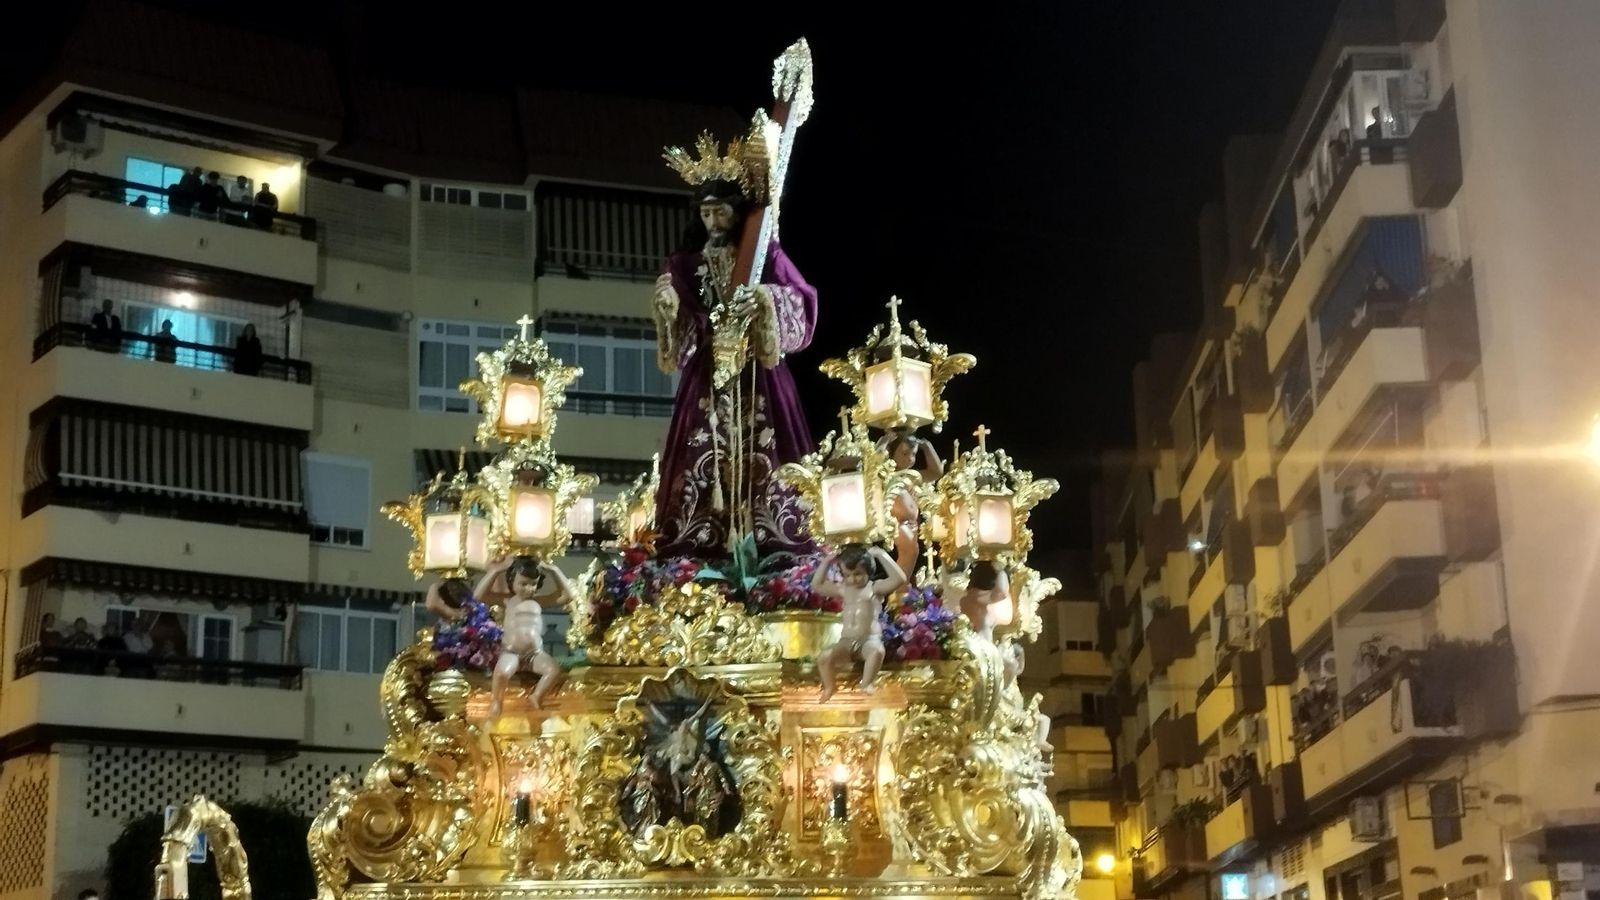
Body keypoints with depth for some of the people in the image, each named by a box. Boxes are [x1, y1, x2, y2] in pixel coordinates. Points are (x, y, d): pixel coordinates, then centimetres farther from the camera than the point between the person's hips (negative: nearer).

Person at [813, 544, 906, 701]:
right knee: (823, 658, -22)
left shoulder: (875, 588, 0)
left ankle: (866, 684, -26)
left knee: (877, 651, -39)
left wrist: (882, 555, -15)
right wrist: (826, 562, 14)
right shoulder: (843, 590, 15)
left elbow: (900, 579, -15)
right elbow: (817, 585, 22)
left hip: (870, 639, -4)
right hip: (846, 642, 4)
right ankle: (828, 688, -3)